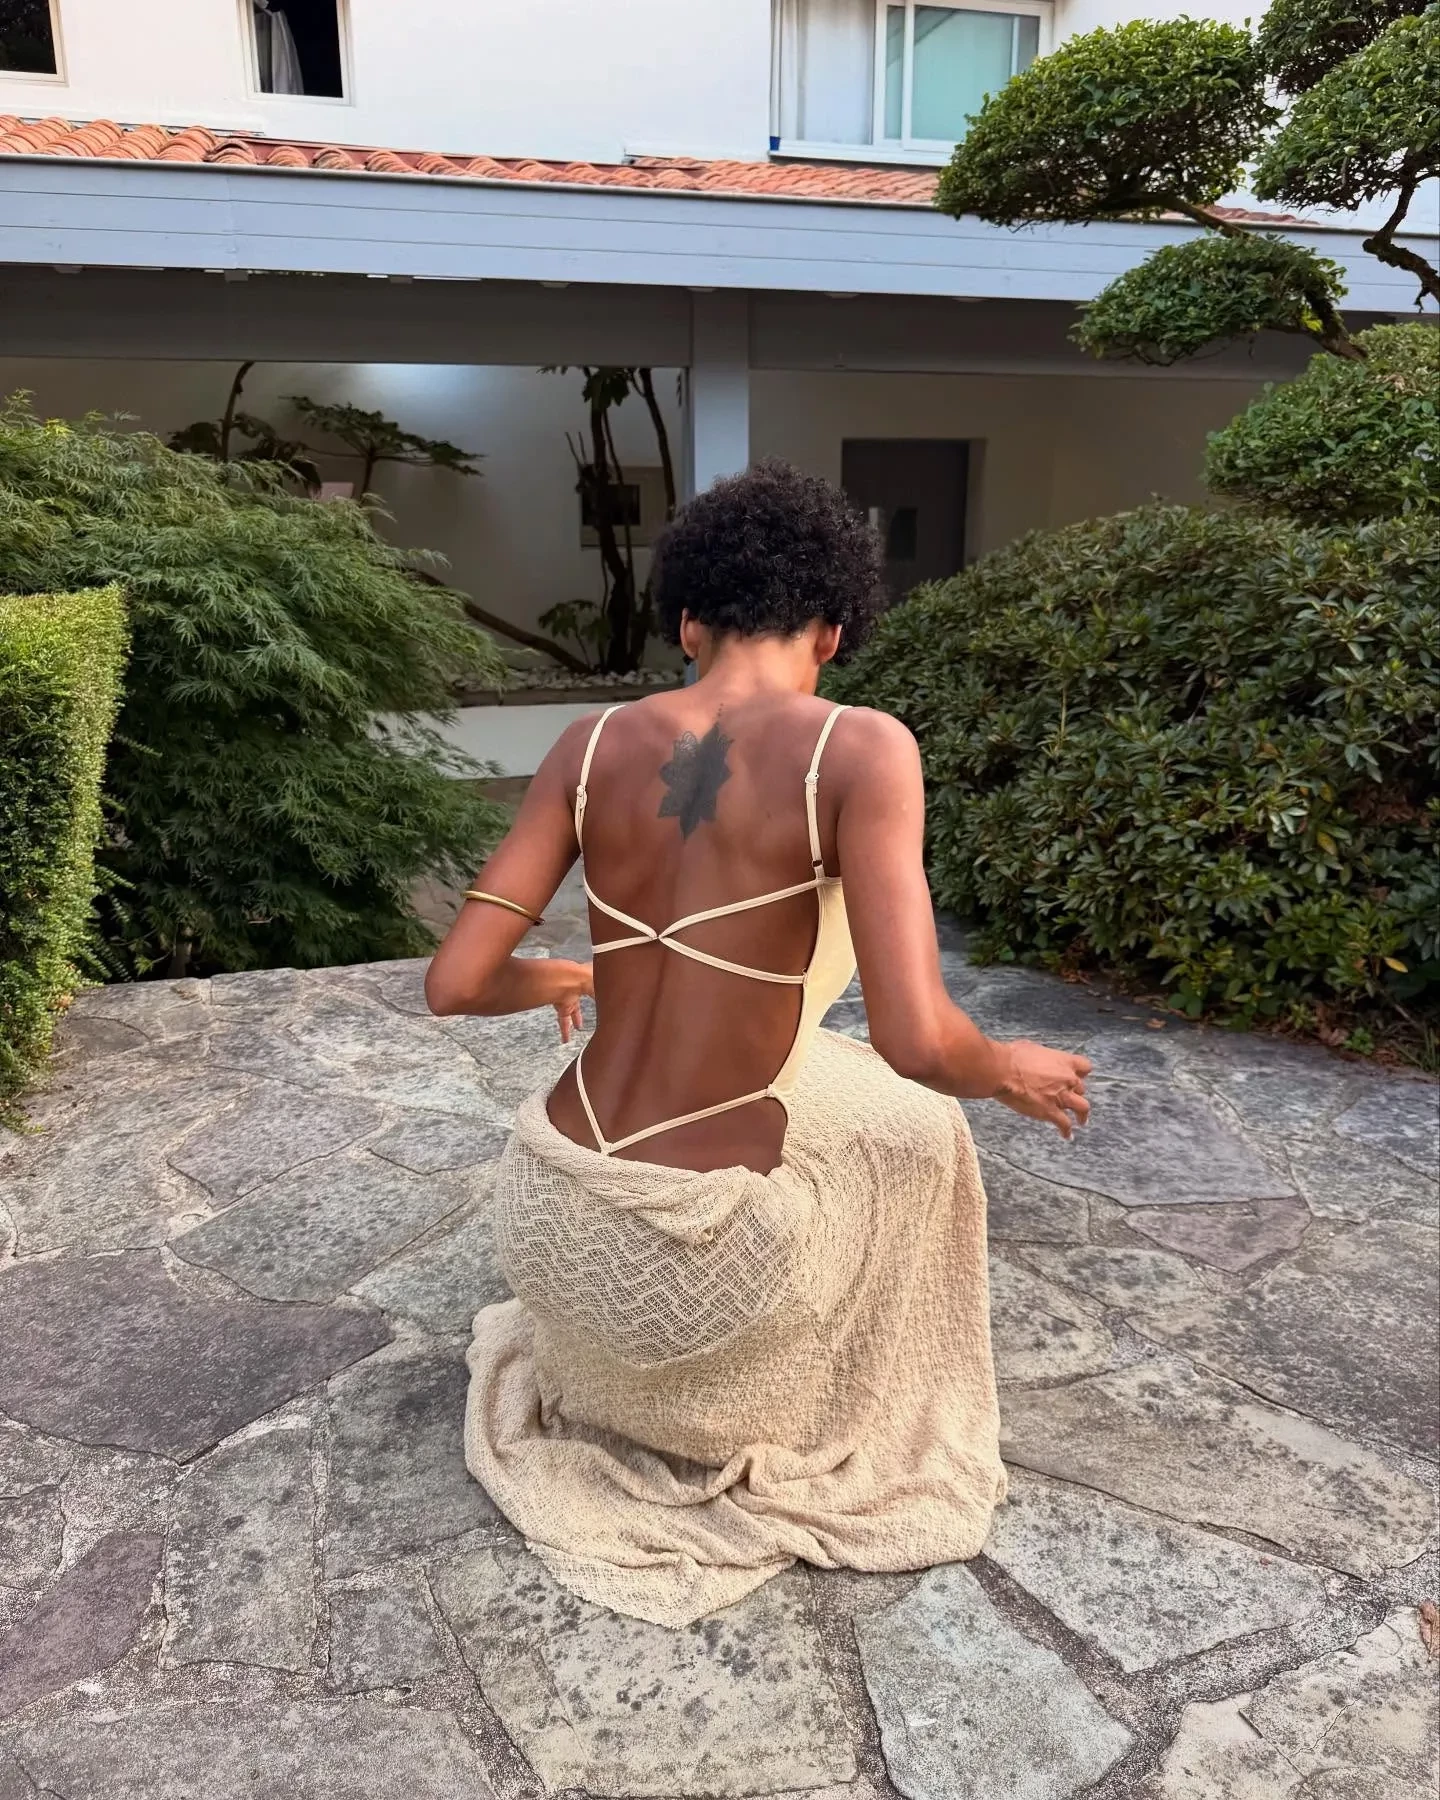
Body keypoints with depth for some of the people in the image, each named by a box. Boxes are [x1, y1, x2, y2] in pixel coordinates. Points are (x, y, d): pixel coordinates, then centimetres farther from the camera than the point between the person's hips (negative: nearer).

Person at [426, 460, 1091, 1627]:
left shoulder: (592, 746, -2)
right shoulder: (861, 748, -16)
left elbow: (455, 984, -2)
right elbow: (916, 1044, -24)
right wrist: (1012, 1074, 1)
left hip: (551, 1214, 5)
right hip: (698, 1254, -4)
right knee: (911, 1131, 30)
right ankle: (813, 1435, 43)